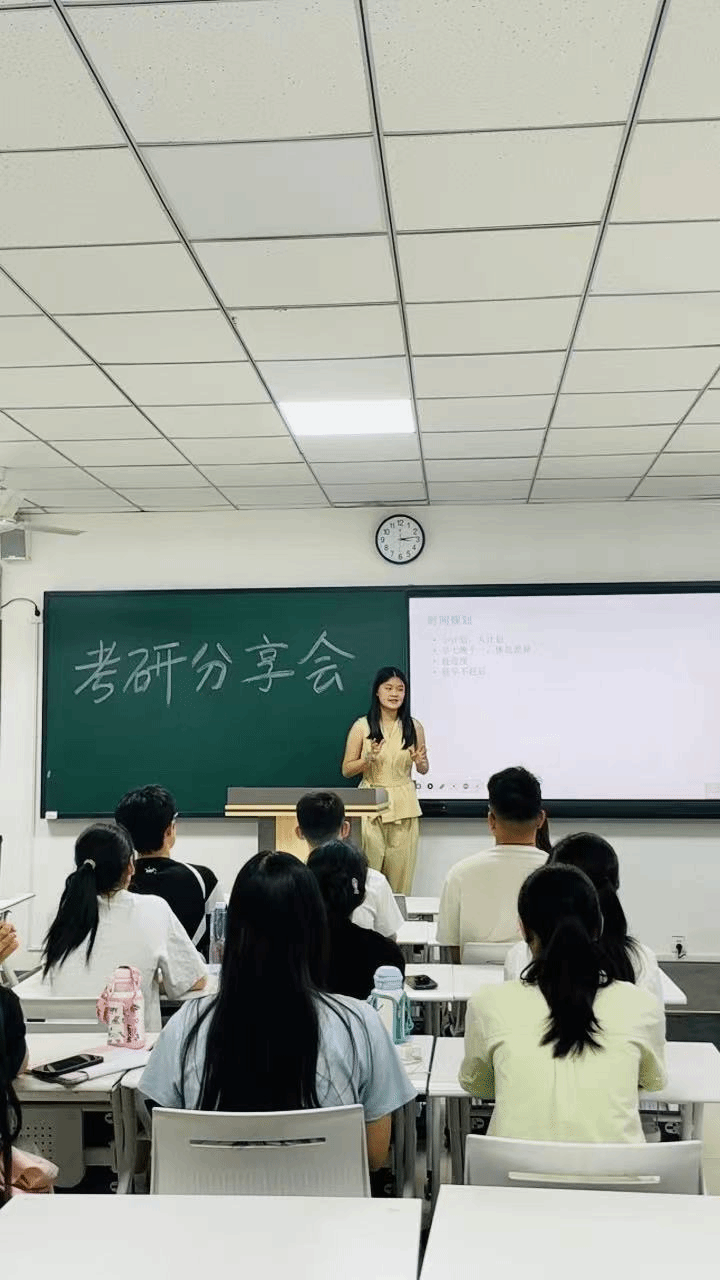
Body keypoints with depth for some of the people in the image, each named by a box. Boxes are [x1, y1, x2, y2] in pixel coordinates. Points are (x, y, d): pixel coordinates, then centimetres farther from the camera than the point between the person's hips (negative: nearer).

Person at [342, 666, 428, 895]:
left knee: (400, 874, 2)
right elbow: (347, 770, 3)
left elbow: (424, 770, 15)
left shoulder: (414, 727, 5)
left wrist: (420, 762, -7)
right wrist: (368, 758, -15)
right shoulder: (362, 726, -1)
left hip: (404, 807, 2)